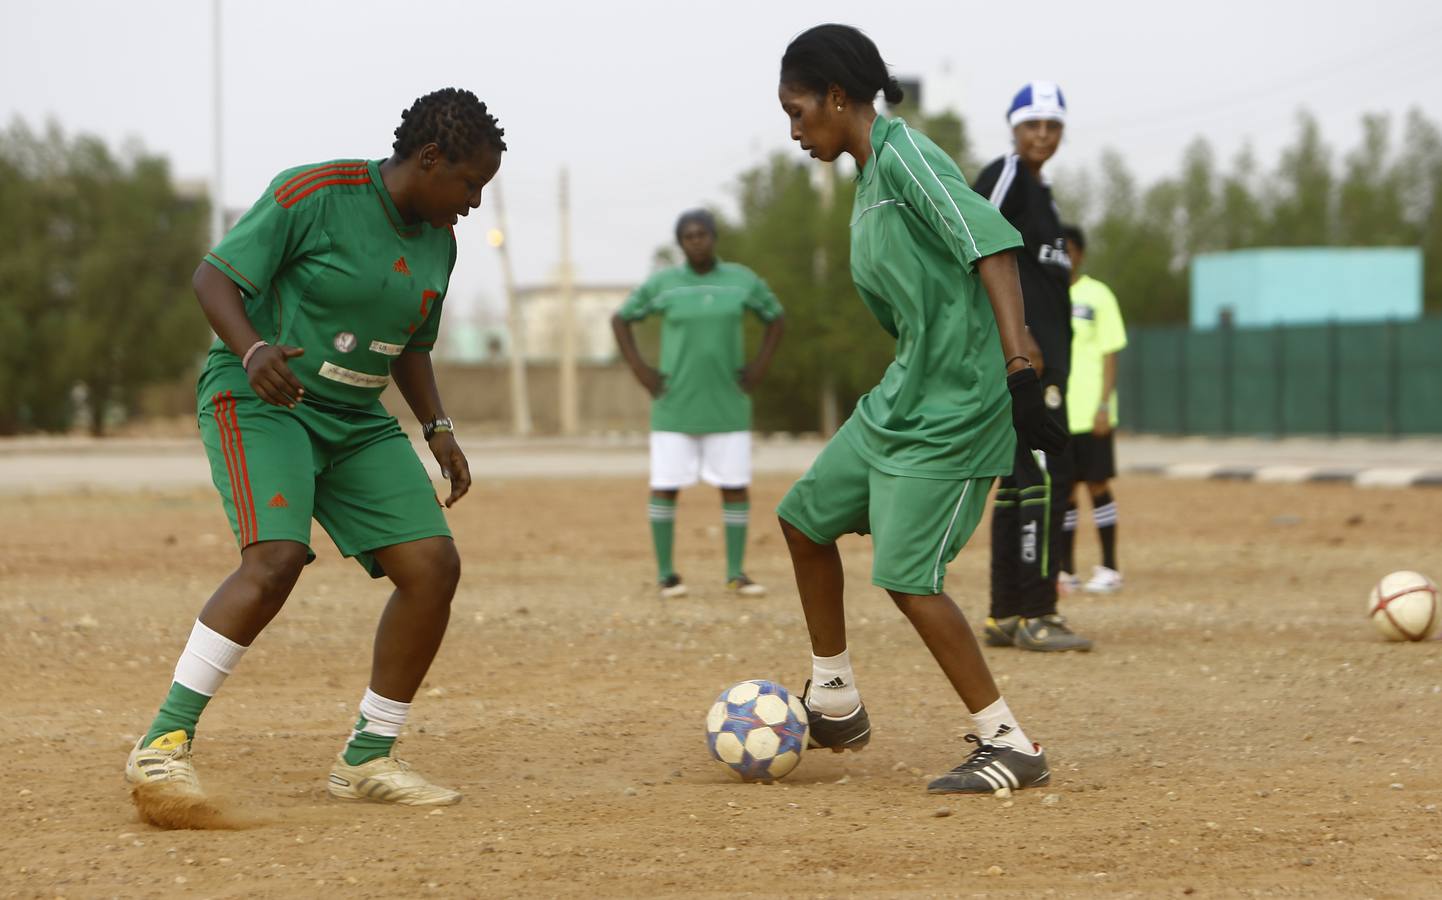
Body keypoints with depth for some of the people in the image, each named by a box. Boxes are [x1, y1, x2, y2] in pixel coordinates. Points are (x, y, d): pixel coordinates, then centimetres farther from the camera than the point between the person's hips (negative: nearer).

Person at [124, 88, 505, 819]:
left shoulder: (437, 243, 9)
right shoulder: (314, 195, -14)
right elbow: (214, 276, -13)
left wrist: (438, 430, 8)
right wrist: (252, 350, -30)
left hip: (357, 422, 8)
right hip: (259, 402, -7)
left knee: (433, 566, -6)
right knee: (276, 560, -28)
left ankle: (366, 760, 5)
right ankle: (162, 746, -23)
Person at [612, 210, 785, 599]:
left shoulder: (742, 280, -1)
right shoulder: (662, 284, -4)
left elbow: (776, 317, 13)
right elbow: (620, 319, 6)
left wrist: (759, 367, 2)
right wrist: (639, 370, -3)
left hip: (727, 405, 1)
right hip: (675, 405, -1)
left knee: (736, 486, -2)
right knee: (665, 486, -4)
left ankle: (736, 574, 6)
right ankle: (666, 573, 7)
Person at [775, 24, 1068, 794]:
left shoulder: (903, 153, -16)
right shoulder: (867, 181, 14)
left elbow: (990, 246, -26)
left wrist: (1019, 372, -34)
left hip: (952, 407, -10)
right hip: (896, 399, 10)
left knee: (908, 577, -13)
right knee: (806, 518, 17)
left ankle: (1010, 746, -5)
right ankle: (835, 704, 29)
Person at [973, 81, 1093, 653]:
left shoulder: (1038, 188, 21)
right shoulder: (1004, 177, -8)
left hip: (1041, 352, 10)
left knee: (1020, 480, 11)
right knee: (1045, 476, -13)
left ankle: (1006, 617, 15)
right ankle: (1034, 616, -13)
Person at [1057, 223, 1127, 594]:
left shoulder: (1097, 296, 0)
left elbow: (1109, 354, -2)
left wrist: (1104, 405, -11)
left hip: (1089, 413, -3)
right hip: (1051, 414, 3)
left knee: (1097, 486, -2)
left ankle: (1109, 570, 5)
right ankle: (1066, 570, 12)